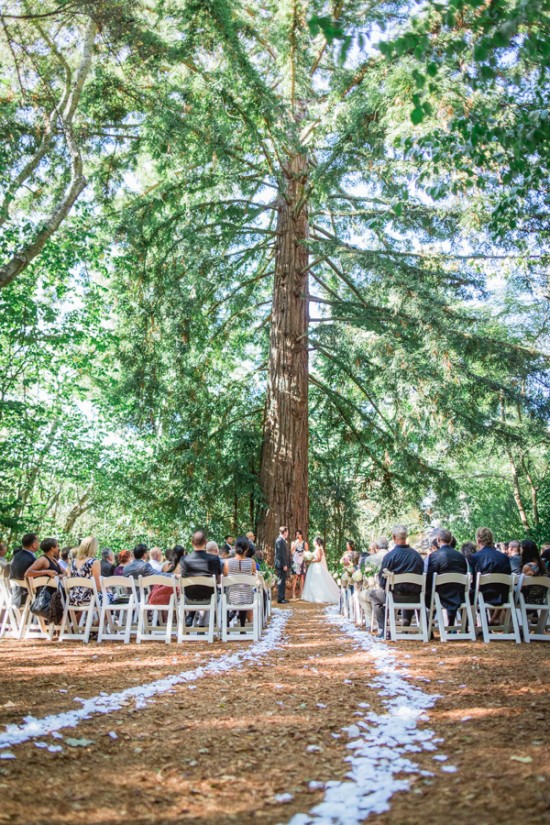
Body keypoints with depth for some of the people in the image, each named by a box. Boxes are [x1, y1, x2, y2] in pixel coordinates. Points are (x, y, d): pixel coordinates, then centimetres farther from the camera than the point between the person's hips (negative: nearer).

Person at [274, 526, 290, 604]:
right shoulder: (280, 540, -17)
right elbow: (281, 554, -21)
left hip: (284, 564, 10)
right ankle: (280, 599, -1)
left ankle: (282, 598, 21)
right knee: (281, 581, -5)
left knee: (282, 582, 14)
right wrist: (284, 565, -20)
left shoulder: (282, 540, 14)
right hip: (282, 565, -10)